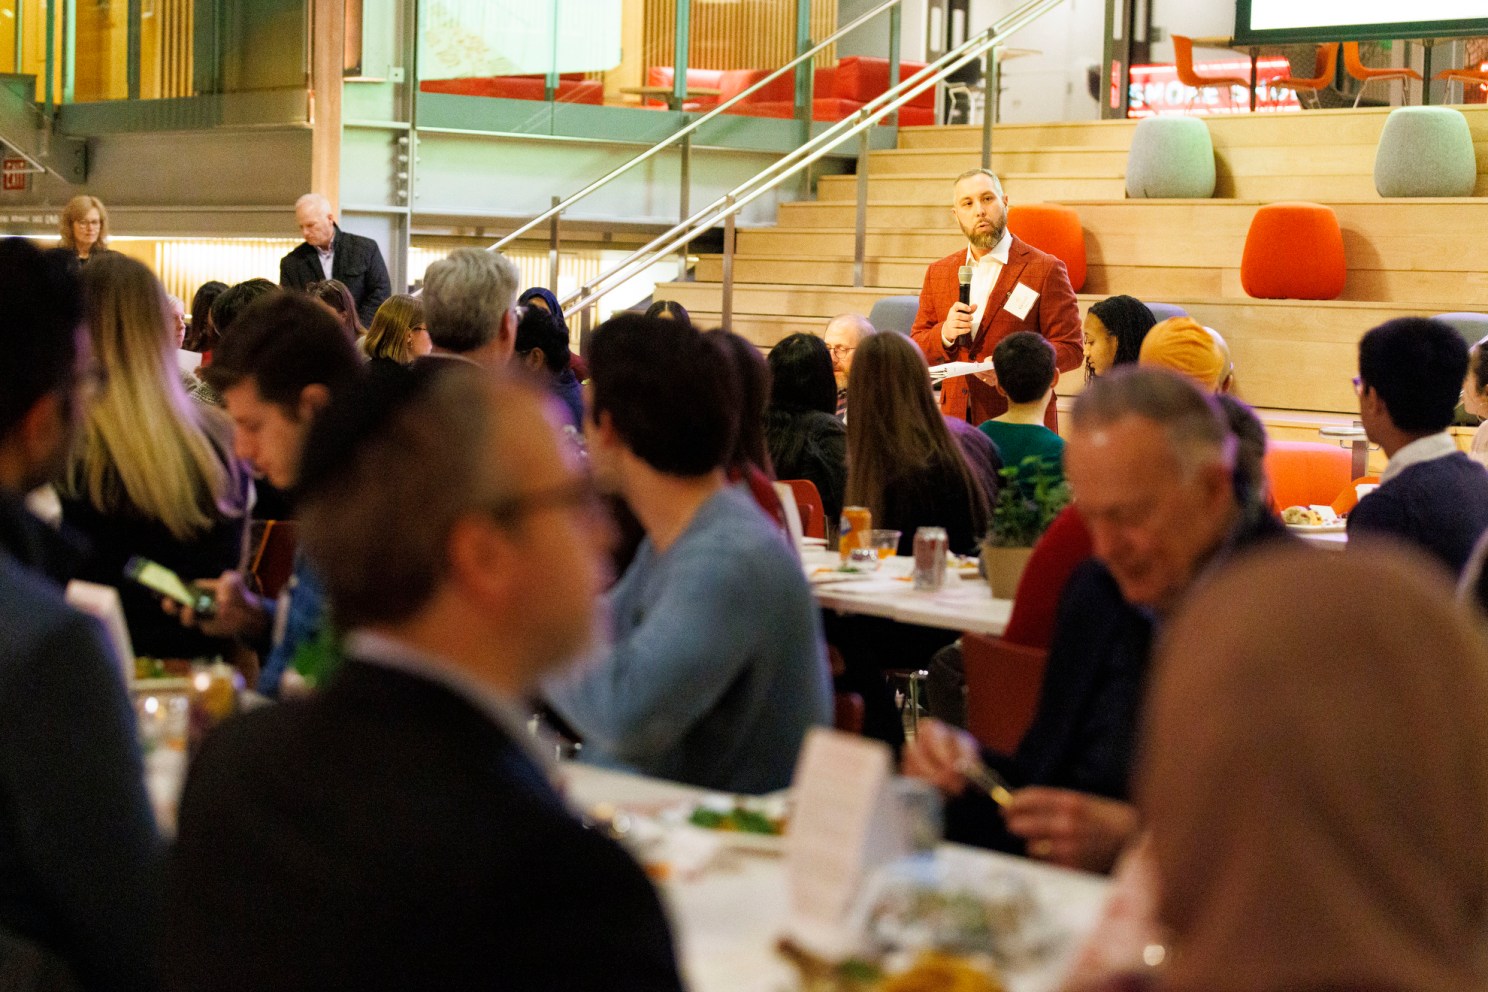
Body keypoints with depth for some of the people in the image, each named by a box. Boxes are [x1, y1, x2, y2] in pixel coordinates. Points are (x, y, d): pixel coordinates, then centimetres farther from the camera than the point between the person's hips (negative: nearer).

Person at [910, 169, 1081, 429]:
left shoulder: (1046, 269, -2)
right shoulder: (938, 273, 13)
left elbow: (1070, 348, -5)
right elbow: (916, 348, 15)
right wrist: (944, 334, -8)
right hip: (956, 424, 4)